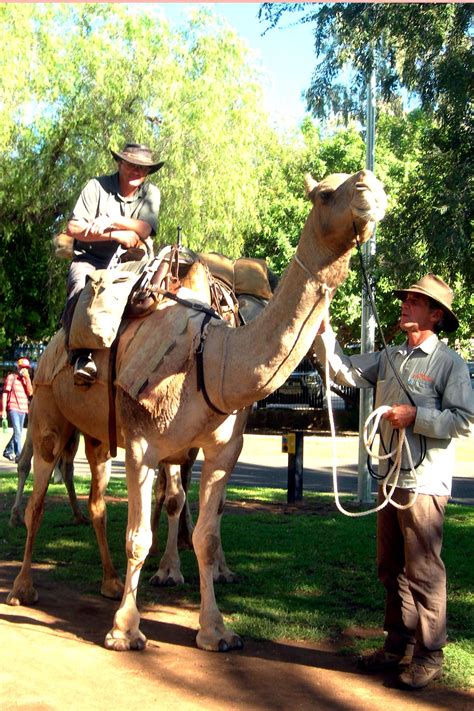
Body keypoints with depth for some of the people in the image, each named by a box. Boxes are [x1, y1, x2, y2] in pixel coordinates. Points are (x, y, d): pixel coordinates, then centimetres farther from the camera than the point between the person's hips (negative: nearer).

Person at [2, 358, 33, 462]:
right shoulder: (11, 377, -1)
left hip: (23, 409, 6)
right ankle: (19, 456, -18)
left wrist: (27, 378, -5)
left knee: (18, 433, 12)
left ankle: (8, 451, 29)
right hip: (13, 408, -6)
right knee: (17, 432, -15)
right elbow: (5, 393, -2)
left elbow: (30, 393, 2)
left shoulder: (26, 379, 15)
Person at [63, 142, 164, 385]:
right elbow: (73, 228, -11)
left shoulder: (150, 193, 6)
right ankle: (81, 355, -37)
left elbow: (144, 230, -9)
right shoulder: (97, 186, -3)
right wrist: (117, 236, -15)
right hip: (89, 258, -3)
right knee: (82, 288, -33)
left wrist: (112, 222, -22)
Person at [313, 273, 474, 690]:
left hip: (424, 483, -7)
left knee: (423, 571, 0)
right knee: (391, 569, 15)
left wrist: (415, 416, -18)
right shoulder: (389, 358, 12)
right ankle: (399, 646, 28)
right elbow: (346, 372, 8)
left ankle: (429, 656, 13)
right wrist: (324, 331, -2)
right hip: (390, 478, 7)